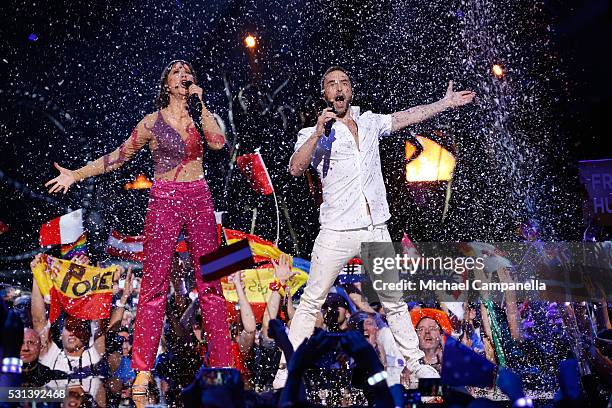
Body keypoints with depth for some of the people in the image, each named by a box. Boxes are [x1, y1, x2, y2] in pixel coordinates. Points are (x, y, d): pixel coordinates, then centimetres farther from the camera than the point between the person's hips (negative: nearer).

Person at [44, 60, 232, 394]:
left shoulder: (201, 115, 11)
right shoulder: (152, 122, 6)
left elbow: (218, 142, -9)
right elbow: (118, 156, 10)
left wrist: (199, 103, -4)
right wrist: (76, 174, 6)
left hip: (199, 201, 2)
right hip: (164, 201, -1)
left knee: (210, 281, 0)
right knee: (154, 282, -5)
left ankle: (223, 362, 6)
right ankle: (143, 370, 0)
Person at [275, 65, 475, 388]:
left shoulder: (369, 122, 14)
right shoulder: (313, 134, 1)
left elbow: (407, 117, 13)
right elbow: (295, 169, -14)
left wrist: (446, 102, 11)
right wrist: (318, 133, -22)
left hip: (376, 231, 4)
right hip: (337, 232, -3)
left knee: (394, 302, 12)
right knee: (311, 302, -1)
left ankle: (416, 362, 25)